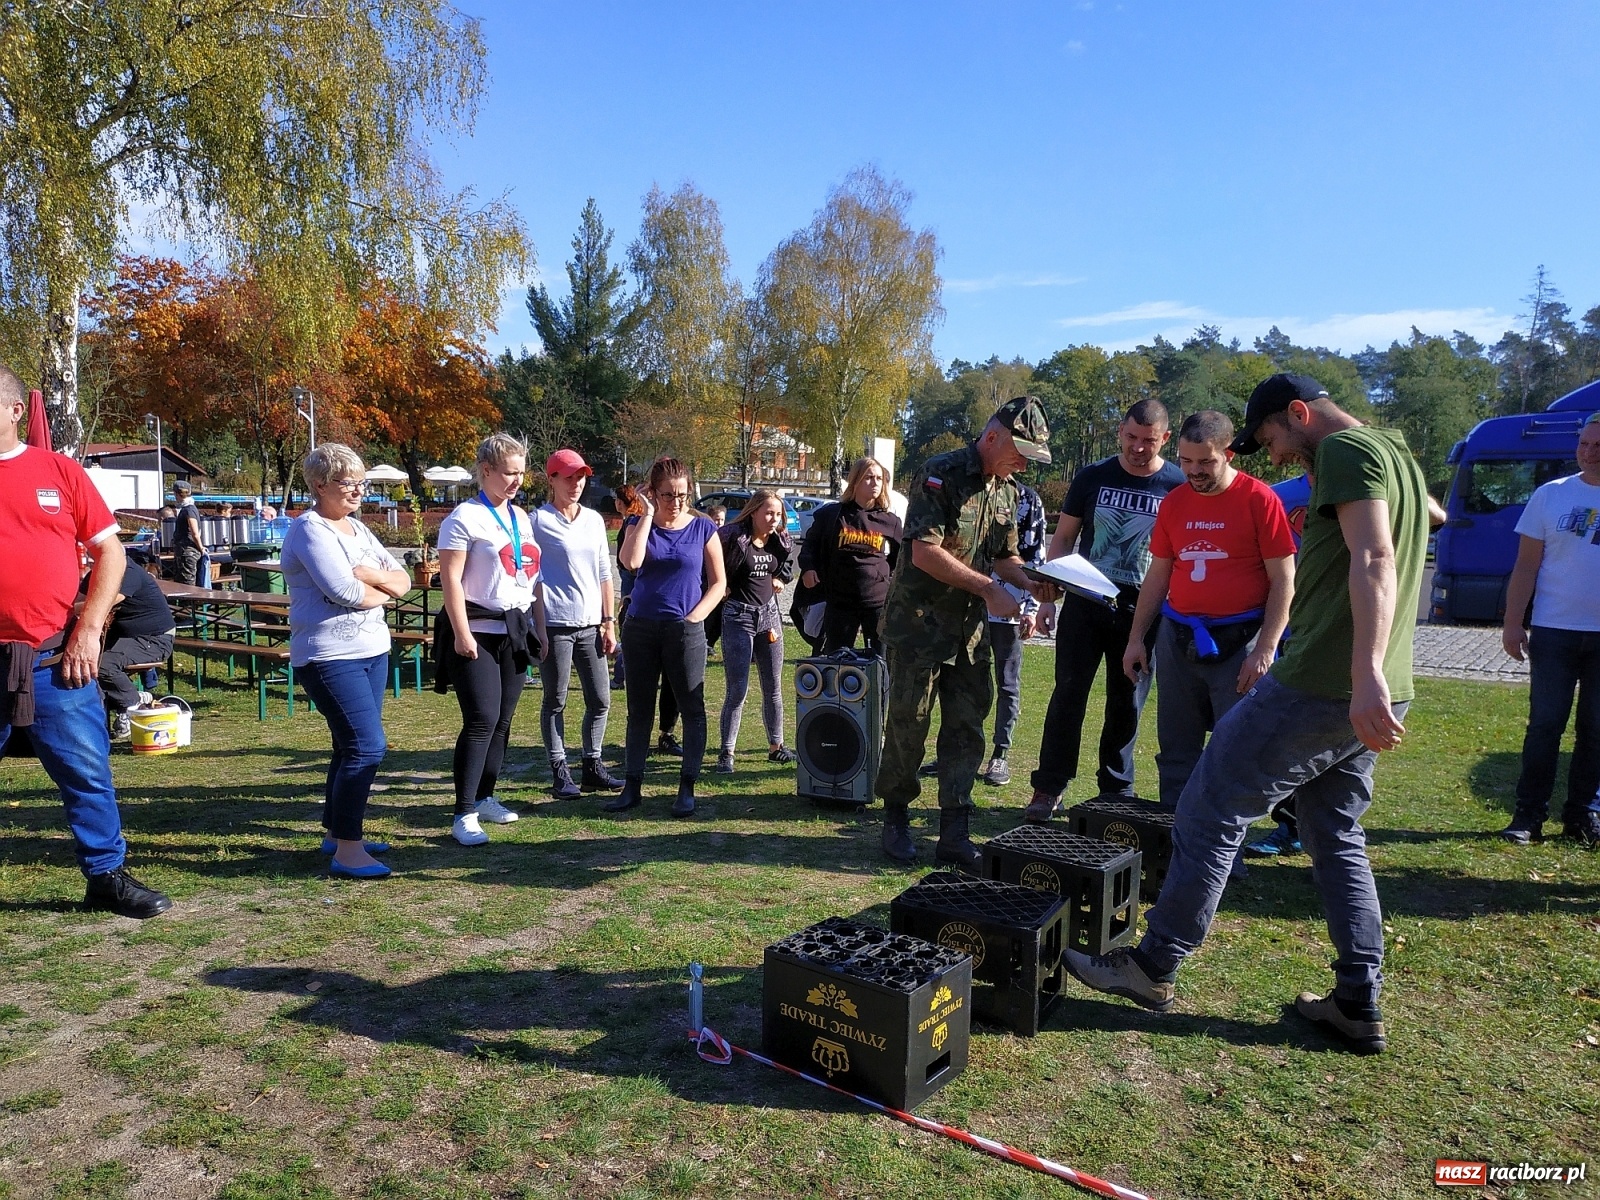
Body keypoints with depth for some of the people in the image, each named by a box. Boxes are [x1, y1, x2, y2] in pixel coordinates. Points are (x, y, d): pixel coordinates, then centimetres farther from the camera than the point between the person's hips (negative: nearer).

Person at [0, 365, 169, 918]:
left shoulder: (59, 472, 2)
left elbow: (110, 552, 3)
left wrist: (88, 630, -4)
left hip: (56, 658, -1)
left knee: (86, 771, 7)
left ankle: (107, 876, 21)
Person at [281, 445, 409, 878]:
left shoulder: (357, 528, 15)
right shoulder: (310, 529, -10)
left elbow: (403, 581, 10)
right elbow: (345, 591, -22)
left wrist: (373, 576, -11)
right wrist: (382, 593, -3)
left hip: (372, 651, 9)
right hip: (331, 656, -9)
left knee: (352, 747, 14)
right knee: (367, 746, -13)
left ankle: (337, 831, 27)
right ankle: (347, 850, -6)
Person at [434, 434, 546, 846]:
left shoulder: (521, 517, 14)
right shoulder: (465, 517, -8)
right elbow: (451, 579, -13)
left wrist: (538, 627, 12)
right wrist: (461, 633, -18)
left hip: (516, 632, 7)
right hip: (479, 633, -7)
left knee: (502, 720, 10)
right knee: (481, 720, -11)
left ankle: (485, 798, 23)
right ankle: (464, 815, -5)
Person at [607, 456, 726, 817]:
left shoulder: (703, 528, 1)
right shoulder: (640, 524, 4)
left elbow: (718, 582, 4)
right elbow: (631, 562, -17)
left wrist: (696, 615, -9)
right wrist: (648, 514, -12)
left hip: (685, 631, -2)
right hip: (640, 627, 2)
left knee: (692, 709, 1)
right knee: (638, 710, 9)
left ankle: (687, 788, 11)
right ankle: (632, 787, 19)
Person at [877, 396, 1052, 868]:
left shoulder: (1006, 490, 10)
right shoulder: (940, 474, -13)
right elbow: (925, 552, -22)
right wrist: (988, 589, -20)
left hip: (970, 627, 7)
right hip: (920, 621, -7)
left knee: (966, 728, 5)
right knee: (908, 722, 2)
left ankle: (955, 835, 12)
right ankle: (896, 819, 19)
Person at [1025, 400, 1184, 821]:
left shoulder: (1180, 486, -1)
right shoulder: (1093, 477, 2)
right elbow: (1063, 538, 7)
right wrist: (1048, 597, 1)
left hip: (1140, 612, 0)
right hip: (1084, 604, 1)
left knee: (1126, 705, 8)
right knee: (1068, 695, -1)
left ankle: (1116, 793, 21)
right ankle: (1048, 790, 6)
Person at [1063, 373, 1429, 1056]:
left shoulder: (1344, 450, -9)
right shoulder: (1398, 456, 21)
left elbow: (1374, 560, -24)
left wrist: (1367, 674, -33)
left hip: (1321, 685, -10)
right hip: (1373, 696, 10)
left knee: (1211, 810, -2)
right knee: (1337, 840, 16)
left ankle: (1153, 967, 7)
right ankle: (1358, 1007, 21)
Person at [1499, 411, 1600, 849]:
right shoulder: (1551, 495, 2)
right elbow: (1526, 566, 2)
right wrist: (1513, 623, -4)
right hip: (1554, 631, -1)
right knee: (1545, 725, 1)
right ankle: (1528, 814, 8)